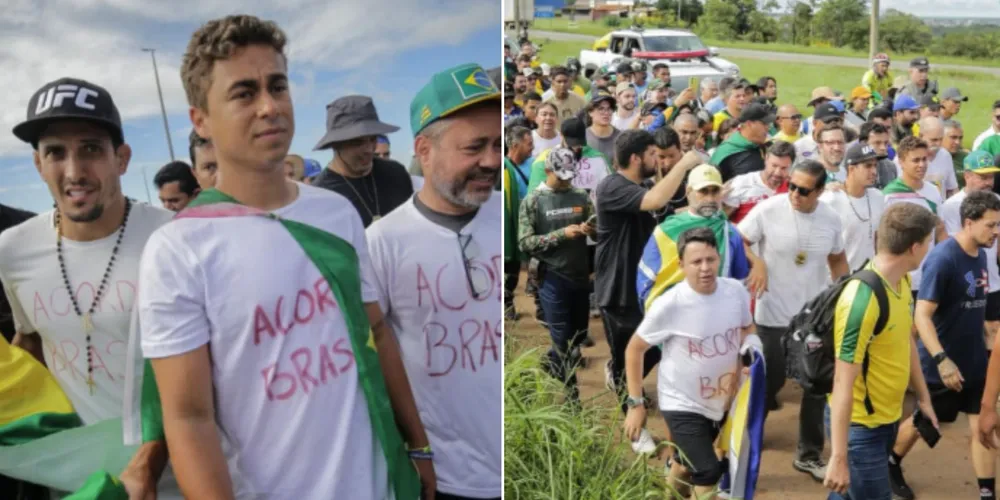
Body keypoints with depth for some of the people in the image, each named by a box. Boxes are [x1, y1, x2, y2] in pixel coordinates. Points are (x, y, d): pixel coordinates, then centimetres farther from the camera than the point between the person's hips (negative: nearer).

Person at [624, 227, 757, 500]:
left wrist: (750, 347, -16)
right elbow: (634, 350, -13)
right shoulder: (669, 305, -25)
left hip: (723, 400, 5)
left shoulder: (736, 291, -13)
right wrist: (636, 403, -12)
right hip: (682, 404, -5)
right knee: (707, 472, -14)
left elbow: (747, 328, 8)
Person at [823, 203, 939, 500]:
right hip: (859, 424, -8)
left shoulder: (902, 281, -1)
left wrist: (923, 398, 21)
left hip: (888, 416, 8)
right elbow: (843, 382, -27)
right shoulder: (862, 298, -28)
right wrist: (839, 457, -26)